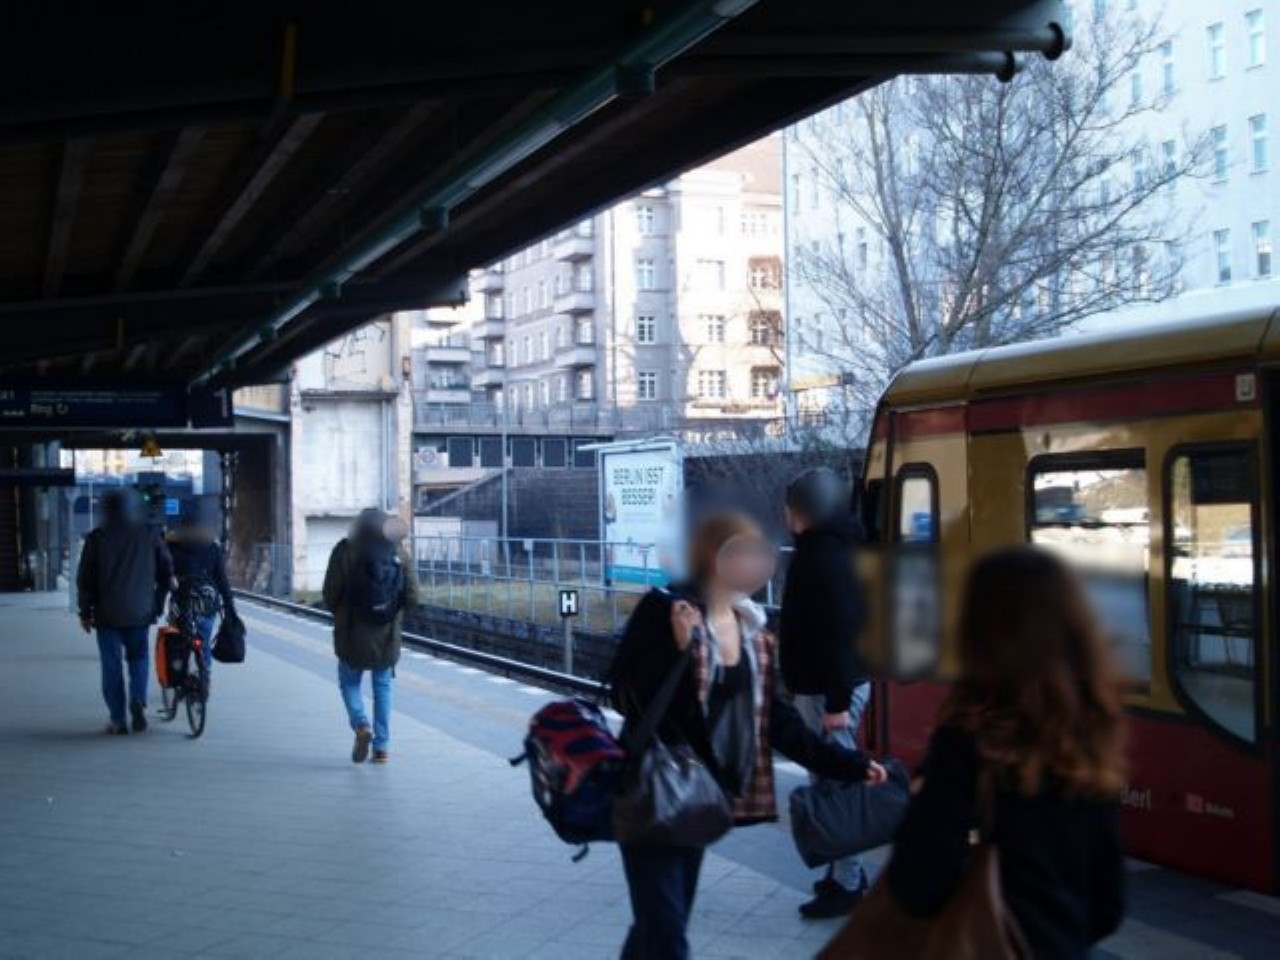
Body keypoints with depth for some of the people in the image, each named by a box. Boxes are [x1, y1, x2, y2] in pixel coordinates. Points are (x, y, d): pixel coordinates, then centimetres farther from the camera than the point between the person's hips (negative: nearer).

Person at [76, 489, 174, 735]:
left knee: (111, 665, 5)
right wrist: (157, 604, 14)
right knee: (139, 657, 17)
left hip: (108, 613, -1)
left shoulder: (96, 539, -4)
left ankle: (118, 720, 5)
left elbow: (85, 578, -2)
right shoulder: (149, 536, 2)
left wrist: (85, 612, 7)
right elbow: (166, 571, 4)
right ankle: (138, 701, -7)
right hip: (140, 613, 2)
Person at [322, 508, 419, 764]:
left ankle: (361, 724, -8)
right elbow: (412, 597, -6)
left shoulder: (345, 551, -9)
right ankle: (382, 746, 13)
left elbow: (330, 594, -9)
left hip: (353, 634, -2)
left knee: (349, 681, 16)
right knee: (382, 686, 15)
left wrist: (340, 614, 11)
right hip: (387, 636, 2)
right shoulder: (398, 554, -4)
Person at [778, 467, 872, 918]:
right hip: (826, 685, 10)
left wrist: (837, 702, -24)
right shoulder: (829, 548, 14)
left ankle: (847, 885, -1)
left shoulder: (827, 556, -19)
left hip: (829, 690, -10)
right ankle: (844, 873, 24)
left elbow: (840, 631, -24)